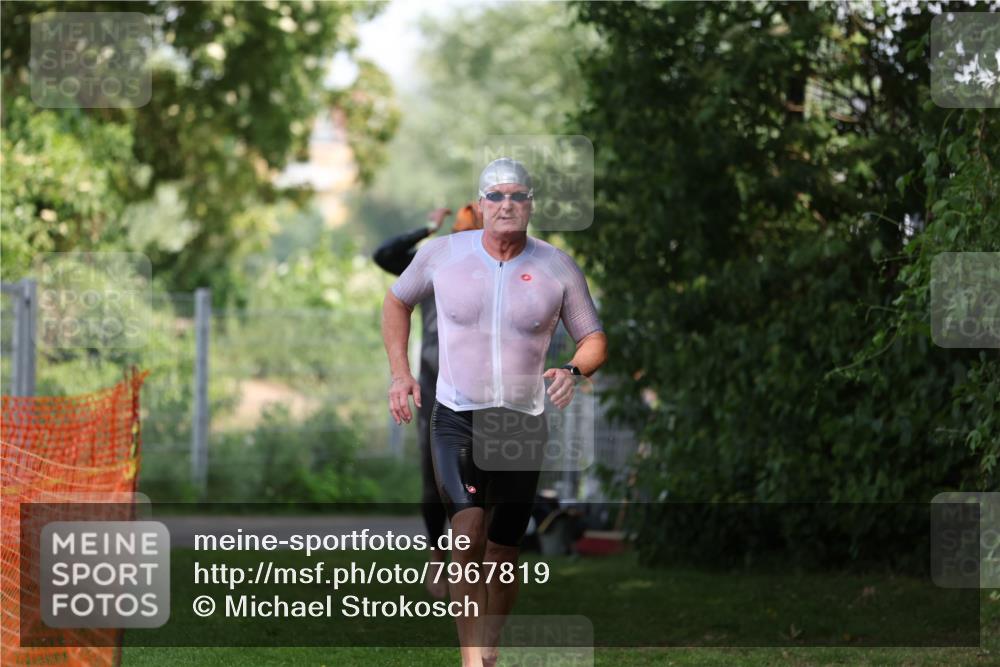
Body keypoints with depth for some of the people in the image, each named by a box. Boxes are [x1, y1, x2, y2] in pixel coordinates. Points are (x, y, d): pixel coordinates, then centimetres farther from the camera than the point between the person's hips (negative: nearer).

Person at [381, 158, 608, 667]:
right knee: (468, 534, -22)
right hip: (456, 418, -2)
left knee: (503, 554, 8)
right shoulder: (441, 254, -2)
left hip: (523, 426, 2)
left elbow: (594, 339, 7)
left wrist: (574, 371, -15)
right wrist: (400, 373, 7)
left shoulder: (558, 268, -1)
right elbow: (397, 301, 17)